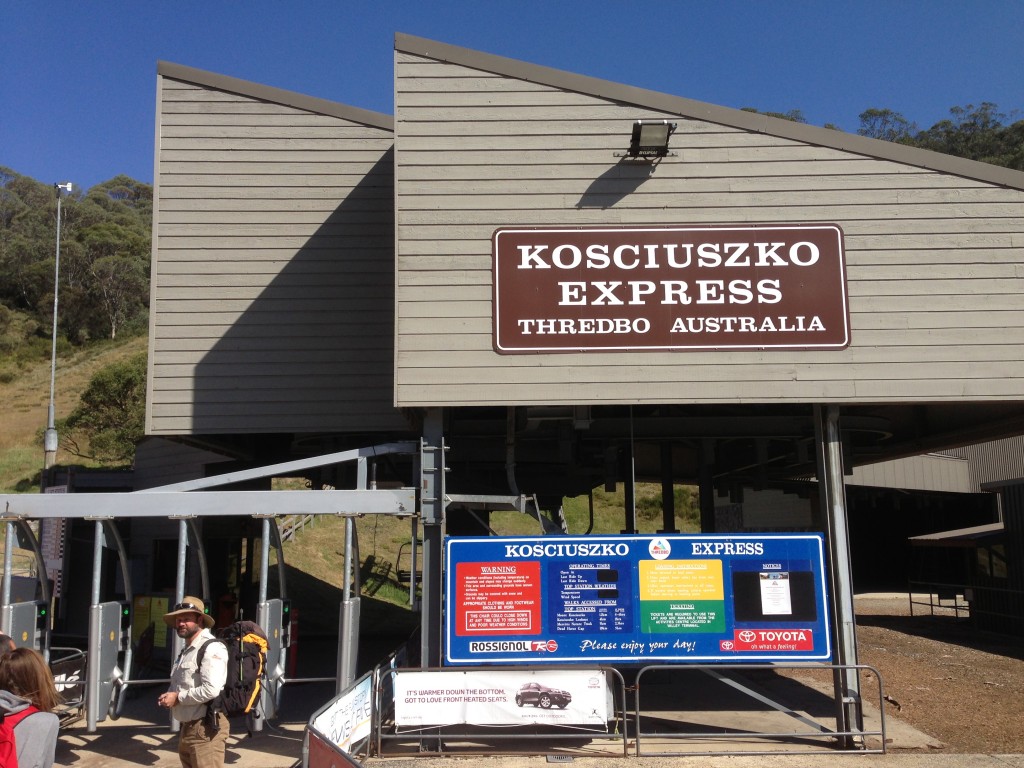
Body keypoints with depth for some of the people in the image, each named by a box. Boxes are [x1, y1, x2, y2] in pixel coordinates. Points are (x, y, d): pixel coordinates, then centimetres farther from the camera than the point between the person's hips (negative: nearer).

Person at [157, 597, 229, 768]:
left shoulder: (211, 648, -15)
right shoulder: (185, 651, 18)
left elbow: (211, 690, -26)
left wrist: (178, 698, -15)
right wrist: (168, 696, 8)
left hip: (206, 729, -10)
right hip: (187, 728, 10)